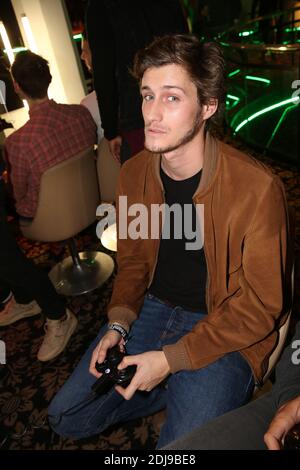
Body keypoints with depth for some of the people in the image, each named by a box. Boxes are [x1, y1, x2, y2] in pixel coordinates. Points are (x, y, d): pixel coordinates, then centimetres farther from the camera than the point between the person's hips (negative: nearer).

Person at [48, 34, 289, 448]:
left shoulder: (257, 188, -22)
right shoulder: (133, 173, -4)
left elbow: (260, 306, -15)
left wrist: (171, 359, -18)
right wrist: (118, 324, -7)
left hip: (225, 331, -4)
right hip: (154, 307, 5)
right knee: (66, 418, 5)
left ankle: (195, 395, 15)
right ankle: (181, 392, 17)